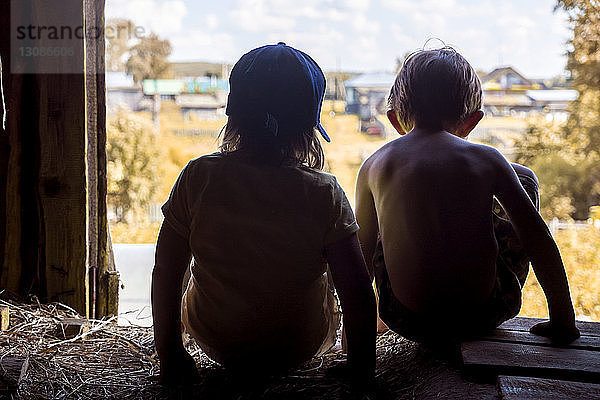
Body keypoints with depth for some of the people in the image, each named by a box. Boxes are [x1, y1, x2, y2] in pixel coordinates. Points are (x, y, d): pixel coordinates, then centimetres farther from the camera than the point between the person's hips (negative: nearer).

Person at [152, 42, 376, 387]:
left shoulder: (197, 178, -20)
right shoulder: (324, 193, -22)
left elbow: (166, 276, -13)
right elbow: (359, 294, -21)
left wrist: (170, 357, 0)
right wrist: (362, 370, -7)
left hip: (216, 344, 1)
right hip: (300, 350, -1)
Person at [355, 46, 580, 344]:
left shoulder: (374, 166, -1)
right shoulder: (486, 159, -4)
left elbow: (362, 251, 9)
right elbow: (540, 243, -2)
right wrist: (563, 321, 10)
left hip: (408, 324, 1)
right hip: (483, 316, -1)